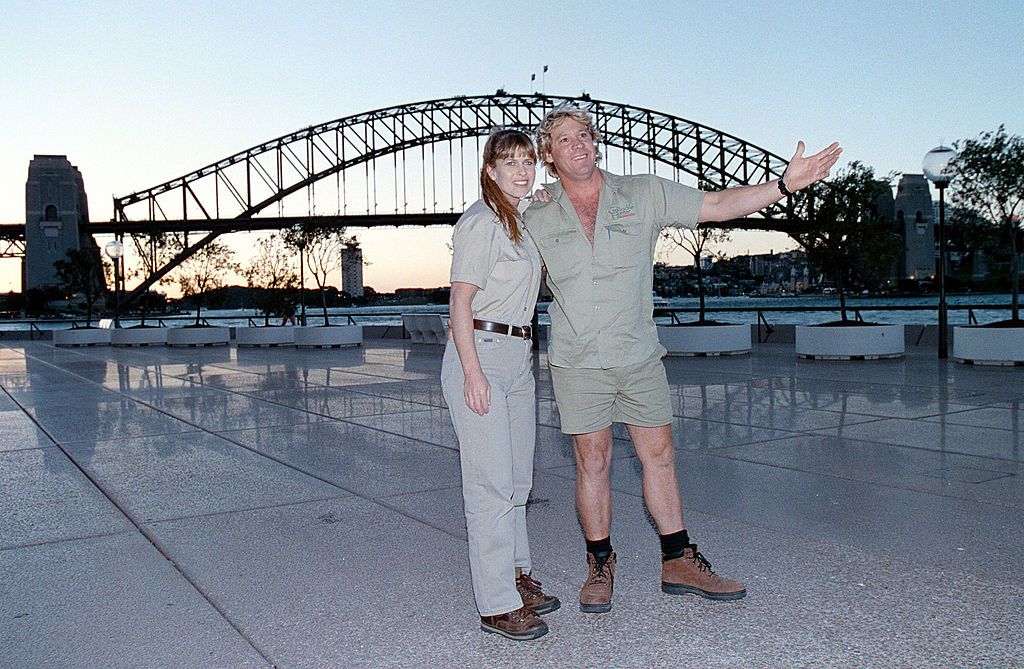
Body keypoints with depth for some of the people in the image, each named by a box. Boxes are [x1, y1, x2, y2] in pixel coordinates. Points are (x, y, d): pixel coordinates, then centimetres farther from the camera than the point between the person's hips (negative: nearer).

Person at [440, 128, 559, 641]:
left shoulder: (518, 223, 16)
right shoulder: (481, 223, -10)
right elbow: (461, 301, -14)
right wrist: (472, 372, -21)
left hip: (518, 354, 9)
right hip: (480, 352, -9)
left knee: (518, 478, 15)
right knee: (491, 482, -8)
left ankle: (516, 577, 29)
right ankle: (497, 606, 0)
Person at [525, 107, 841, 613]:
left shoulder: (644, 195, 2)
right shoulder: (537, 220, 2)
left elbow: (716, 205, -1)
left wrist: (786, 184, -9)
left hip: (639, 355, 1)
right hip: (577, 362, -1)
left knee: (659, 456, 7)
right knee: (592, 463, 5)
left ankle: (679, 563, 20)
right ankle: (600, 566, 21)